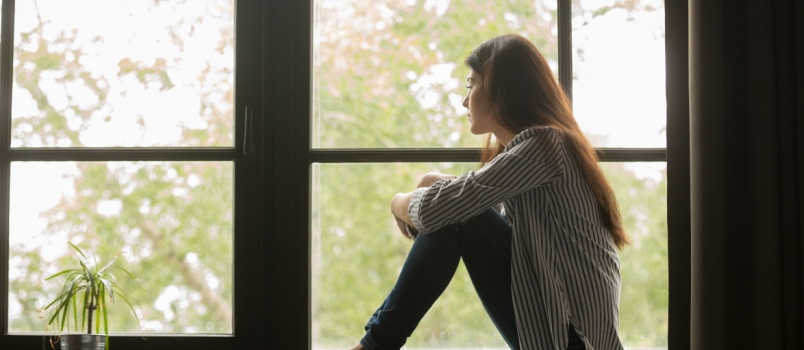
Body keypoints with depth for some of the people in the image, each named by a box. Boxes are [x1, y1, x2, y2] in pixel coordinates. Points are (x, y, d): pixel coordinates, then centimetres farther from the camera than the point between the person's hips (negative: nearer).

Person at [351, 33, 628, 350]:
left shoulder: (541, 144, -15)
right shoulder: (516, 152, 15)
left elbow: (436, 208, -20)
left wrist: (400, 202, 1)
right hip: (546, 317, 9)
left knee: (455, 215, -15)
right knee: (455, 212, 2)